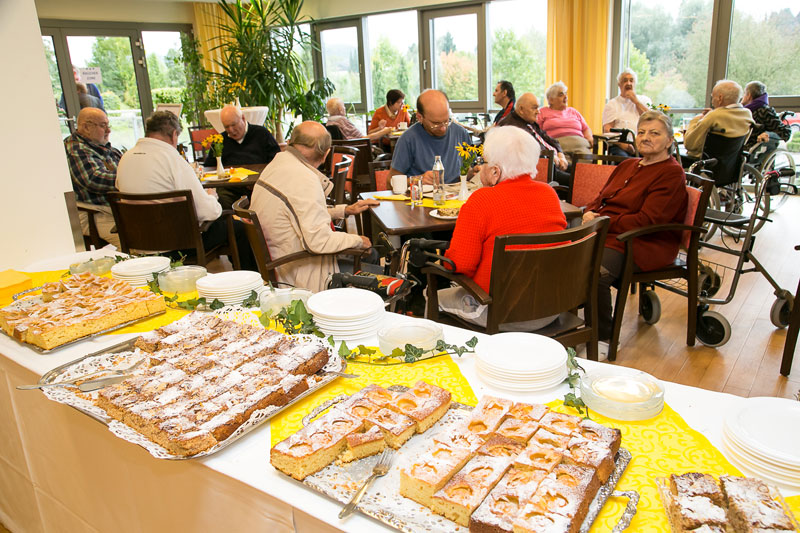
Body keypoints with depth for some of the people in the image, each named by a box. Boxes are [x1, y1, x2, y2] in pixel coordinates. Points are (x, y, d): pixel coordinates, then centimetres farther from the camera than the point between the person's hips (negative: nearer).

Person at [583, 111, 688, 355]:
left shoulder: (671, 174, -5)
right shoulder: (628, 165, 21)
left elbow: (647, 220, -15)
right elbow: (601, 199, 21)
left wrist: (602, 222, -16)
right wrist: (590, 213, -4)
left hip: (644, 244, -7)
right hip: (606, 234, 8)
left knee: (595, 271, -35)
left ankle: (603, 338, -15)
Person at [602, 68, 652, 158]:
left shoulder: (644, 100, 24)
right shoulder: (612, 103, 16)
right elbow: (607, 130, 3)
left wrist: (636, 101, 5)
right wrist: (621, 143, -16)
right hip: (620, 145, -2)